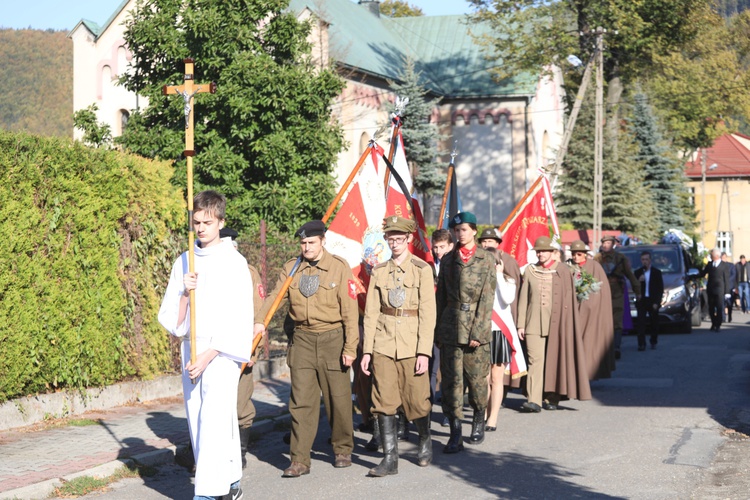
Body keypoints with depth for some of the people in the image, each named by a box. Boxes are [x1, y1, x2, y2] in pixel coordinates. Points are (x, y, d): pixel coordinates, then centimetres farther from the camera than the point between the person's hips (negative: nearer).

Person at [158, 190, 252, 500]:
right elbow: (171, 319, 8)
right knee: (197, 425, 7)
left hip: (221, 354, -6)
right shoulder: (184, 262, 10)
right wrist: (185, 293, -11)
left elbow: (238, 319, -8)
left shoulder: (233, 262, -5)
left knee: (213, 424, -14)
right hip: (191, 351, 6)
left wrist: (208, 356, -13)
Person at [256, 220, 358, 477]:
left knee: (338, 399, 7)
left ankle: (343, 450, 26)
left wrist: (350, 347, -10)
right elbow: (275, 297, 2)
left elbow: (349, 310, -6)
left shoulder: (339, 267, -5)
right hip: (302, 340, 2)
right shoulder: (291, 268, 5)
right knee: (301, 402, -1)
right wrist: (260, 321, -17)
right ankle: (300, 460, 2)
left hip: (332, 340, -2)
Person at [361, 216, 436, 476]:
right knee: (384, 401, -1)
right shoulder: (379, 272, 8)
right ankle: (390, 457, 3)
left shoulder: (422, 269, -1)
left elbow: (427, 314, -5)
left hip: (411, 345, -3)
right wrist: (367, 350, 3)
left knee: (417, 399, 3)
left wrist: (424, 352, -11)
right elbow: (371, 313, 8)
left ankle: (425, 441, 30)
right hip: (383, 345, 3)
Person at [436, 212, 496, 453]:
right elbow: (441, 296, 13)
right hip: (451, 327, 2)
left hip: (477, 326, -2)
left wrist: (477, 332, -10)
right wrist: (438, 328, 7)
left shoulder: (486, 260, 1)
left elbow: (487, 298, -4)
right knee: (451, 379, -4)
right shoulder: (447, 260, 10)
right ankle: (455, 434, -3)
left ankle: (479, 421, 29)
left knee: (477, 378, 6)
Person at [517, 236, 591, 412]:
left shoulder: (563, 271, 5)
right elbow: (523, 299, 10)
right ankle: (534, 400, -16)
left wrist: (565, 323, 0)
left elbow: (569, 299, 6)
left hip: (556, 323, 0)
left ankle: (552, 398, 14)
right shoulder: (530, 270, 10)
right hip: (534, 323, 1)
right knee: (535, 360, -9)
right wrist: (521, 324, 5)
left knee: (554, 361, 2)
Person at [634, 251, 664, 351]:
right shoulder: (637, 272, 7)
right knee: (640, 323, -10)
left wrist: (656, 302, -8)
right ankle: (641, 344, -13)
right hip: (641, 301, 1)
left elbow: (660, 289, 1)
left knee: (654, 323, 7)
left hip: (653, 301, 0)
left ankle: (653, 341, 24)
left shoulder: (656, 272, 2)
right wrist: (638, 281, -14)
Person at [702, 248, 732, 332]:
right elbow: (702, 274, 17)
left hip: (720, 290, -4)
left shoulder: (724, 265, -1)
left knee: (720, 308, -5)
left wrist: (727, 291, -6)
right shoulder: (709, 264, 12)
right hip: (710, 289, 4)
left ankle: (718, 325, 2)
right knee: (711, 309, 7)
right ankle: (713, 324, 19)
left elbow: (726, 279, -2)